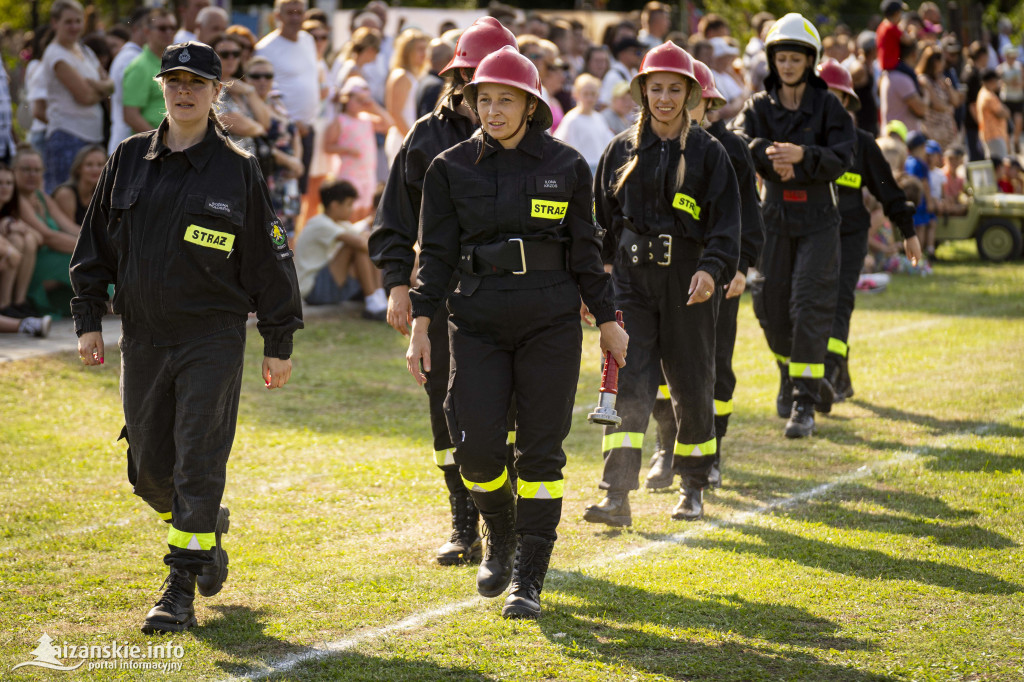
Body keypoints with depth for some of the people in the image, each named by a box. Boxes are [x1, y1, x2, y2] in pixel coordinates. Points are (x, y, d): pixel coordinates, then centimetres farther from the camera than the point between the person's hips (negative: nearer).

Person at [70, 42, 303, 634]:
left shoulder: (238, 170, -1)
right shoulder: (129, 161, 7)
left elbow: (270, 258, 2)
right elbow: (97, 244, 12)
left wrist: (279, 342, 1)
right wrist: (89, 319, 7)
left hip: (213, 339, -4)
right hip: (143, 336, 4)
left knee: (198, 466, -8)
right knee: (149, 468, 8)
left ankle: (181, 591, -3)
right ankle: (209, 528, 36)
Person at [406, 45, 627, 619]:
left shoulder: (566, 166, 1)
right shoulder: (453, 168, 3)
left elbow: (587, 250, 8)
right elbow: (437, 252, 5)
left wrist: (608, 320, 9)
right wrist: (421, 324, -2)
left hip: (552, 322, -1)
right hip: (479, 322, 1)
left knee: (541, 450, -3)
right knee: (476, 447, -7)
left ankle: (529, 579, 3)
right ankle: (501, 536, 24)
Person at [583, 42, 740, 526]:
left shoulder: (708, 153, 1)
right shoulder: (622, 149, 9)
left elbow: (725, 221, -4)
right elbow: (603, 216, 14)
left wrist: (712, 269, -20)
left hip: (688, 284, -1)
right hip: (631, 278, 1)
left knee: (691, 385, 8)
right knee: (627, 382, -10)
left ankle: (693, 487, 26)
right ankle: (617, 496, -15)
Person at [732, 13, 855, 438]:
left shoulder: (828, 107, 0)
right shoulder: (760, 106, 6)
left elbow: (840, 159, -11)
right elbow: (738, 140, -13)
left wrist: (802, 154, -29)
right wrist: (768, 155, -33)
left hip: (817, 218, -3)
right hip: (774, 215, 3)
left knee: (809, 308, -11)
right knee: (771, 307, 8)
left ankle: (805, 405, -10)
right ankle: (789, 371, 38)